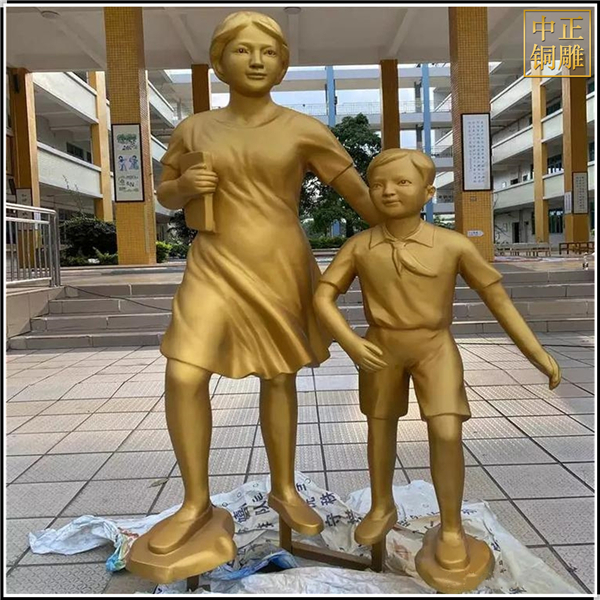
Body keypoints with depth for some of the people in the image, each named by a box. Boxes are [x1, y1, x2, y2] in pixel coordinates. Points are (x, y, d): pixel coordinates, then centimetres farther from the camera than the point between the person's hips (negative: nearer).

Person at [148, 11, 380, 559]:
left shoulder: (304, 131, -2)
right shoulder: (195, 129, 5)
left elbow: (358, 191, 2)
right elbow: (164, 195, 15)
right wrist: (185, 187, -8)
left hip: (282, 269, -1)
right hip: (216, 266, 1)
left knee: (279, 378, 8)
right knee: (184, 377, -9)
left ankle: (284, 490, 30)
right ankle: (196, 502, 13)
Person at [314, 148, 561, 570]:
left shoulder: (454, 244, -13)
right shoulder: (359, 246, -11)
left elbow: (497, 297, -6)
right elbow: (323, 296, -9)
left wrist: (537, 353, -6)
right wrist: (350, 342, -24)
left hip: (435, 347, -2)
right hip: (381, 348, 2)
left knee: (446, 433, -12)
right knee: (380, 427, 15)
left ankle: (452, 528, 14)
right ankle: (383, 507, 40)